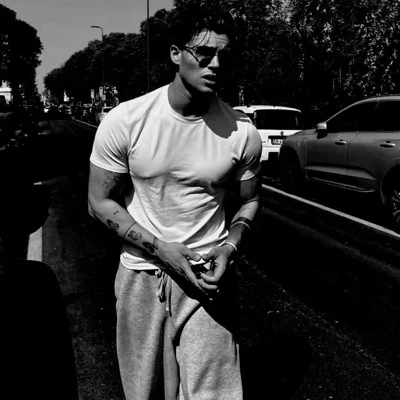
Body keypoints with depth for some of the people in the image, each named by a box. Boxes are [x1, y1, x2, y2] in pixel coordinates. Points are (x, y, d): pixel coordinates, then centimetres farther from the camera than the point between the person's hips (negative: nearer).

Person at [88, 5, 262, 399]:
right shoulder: (124, 121, -12)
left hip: (207, 276, 0)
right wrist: (159, 248, -16)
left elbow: (249, 199, 7)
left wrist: (230, 245, -11)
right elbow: (100, 202, -5)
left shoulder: (242, 132, -9)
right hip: (141, 274, 1)